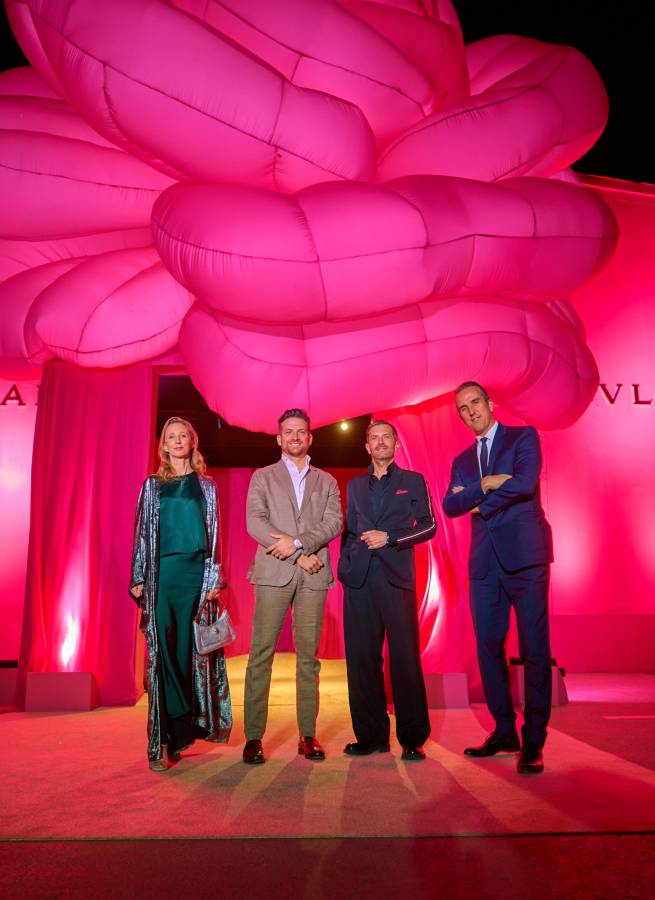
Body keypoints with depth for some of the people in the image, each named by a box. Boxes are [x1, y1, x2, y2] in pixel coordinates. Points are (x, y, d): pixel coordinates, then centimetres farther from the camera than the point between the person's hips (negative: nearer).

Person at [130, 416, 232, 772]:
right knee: (162, 651, -5)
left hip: (195, 571, 0)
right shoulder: (152, 485, 12)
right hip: (161, 572, 1)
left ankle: (171, 737, 10)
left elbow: (213, 534, 8)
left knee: (187, 649, -1)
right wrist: (138, 578, 2)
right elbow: (142, 532, 10)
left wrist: (214, 578, -1)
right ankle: (181, 728, 2)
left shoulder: (206, 485, 11)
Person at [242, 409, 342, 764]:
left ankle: (308, 735, 11)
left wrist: (297, 542, -13)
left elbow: (334, 522, 3)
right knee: (261, 653, -3)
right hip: (273, 573, -1)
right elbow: (255, 522, -2)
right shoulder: (263, 477, 12)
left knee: (308, 655, 4)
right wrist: (300, 556, -9)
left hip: (313, 575, 2)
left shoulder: (326, 482, 17)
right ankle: (253, 737, 3)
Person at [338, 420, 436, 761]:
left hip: (396, 577, -3)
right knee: (362, 658, 4)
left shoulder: (413, 481, 11)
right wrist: (344, 565, 8)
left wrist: (389, 537, -8)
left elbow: (428, 526, 3)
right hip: (359, 579, 3)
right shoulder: (355, 485, 19)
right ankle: (372, 735, 14)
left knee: (405, 656, -5)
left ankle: (412, 738, 6)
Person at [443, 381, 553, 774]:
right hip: (485, 562, 5)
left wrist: (479, 503, -4)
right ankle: (505, 730, 20)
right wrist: (485, 484, -11)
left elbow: (526, 483, -13)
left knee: (534, 648, -2)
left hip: (524, 554, -5)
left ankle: (534, 741, 7)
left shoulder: (523, 436, 4)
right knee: (488, 646, 7)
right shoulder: (462, 461, 18)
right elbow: (449, 506, 3)